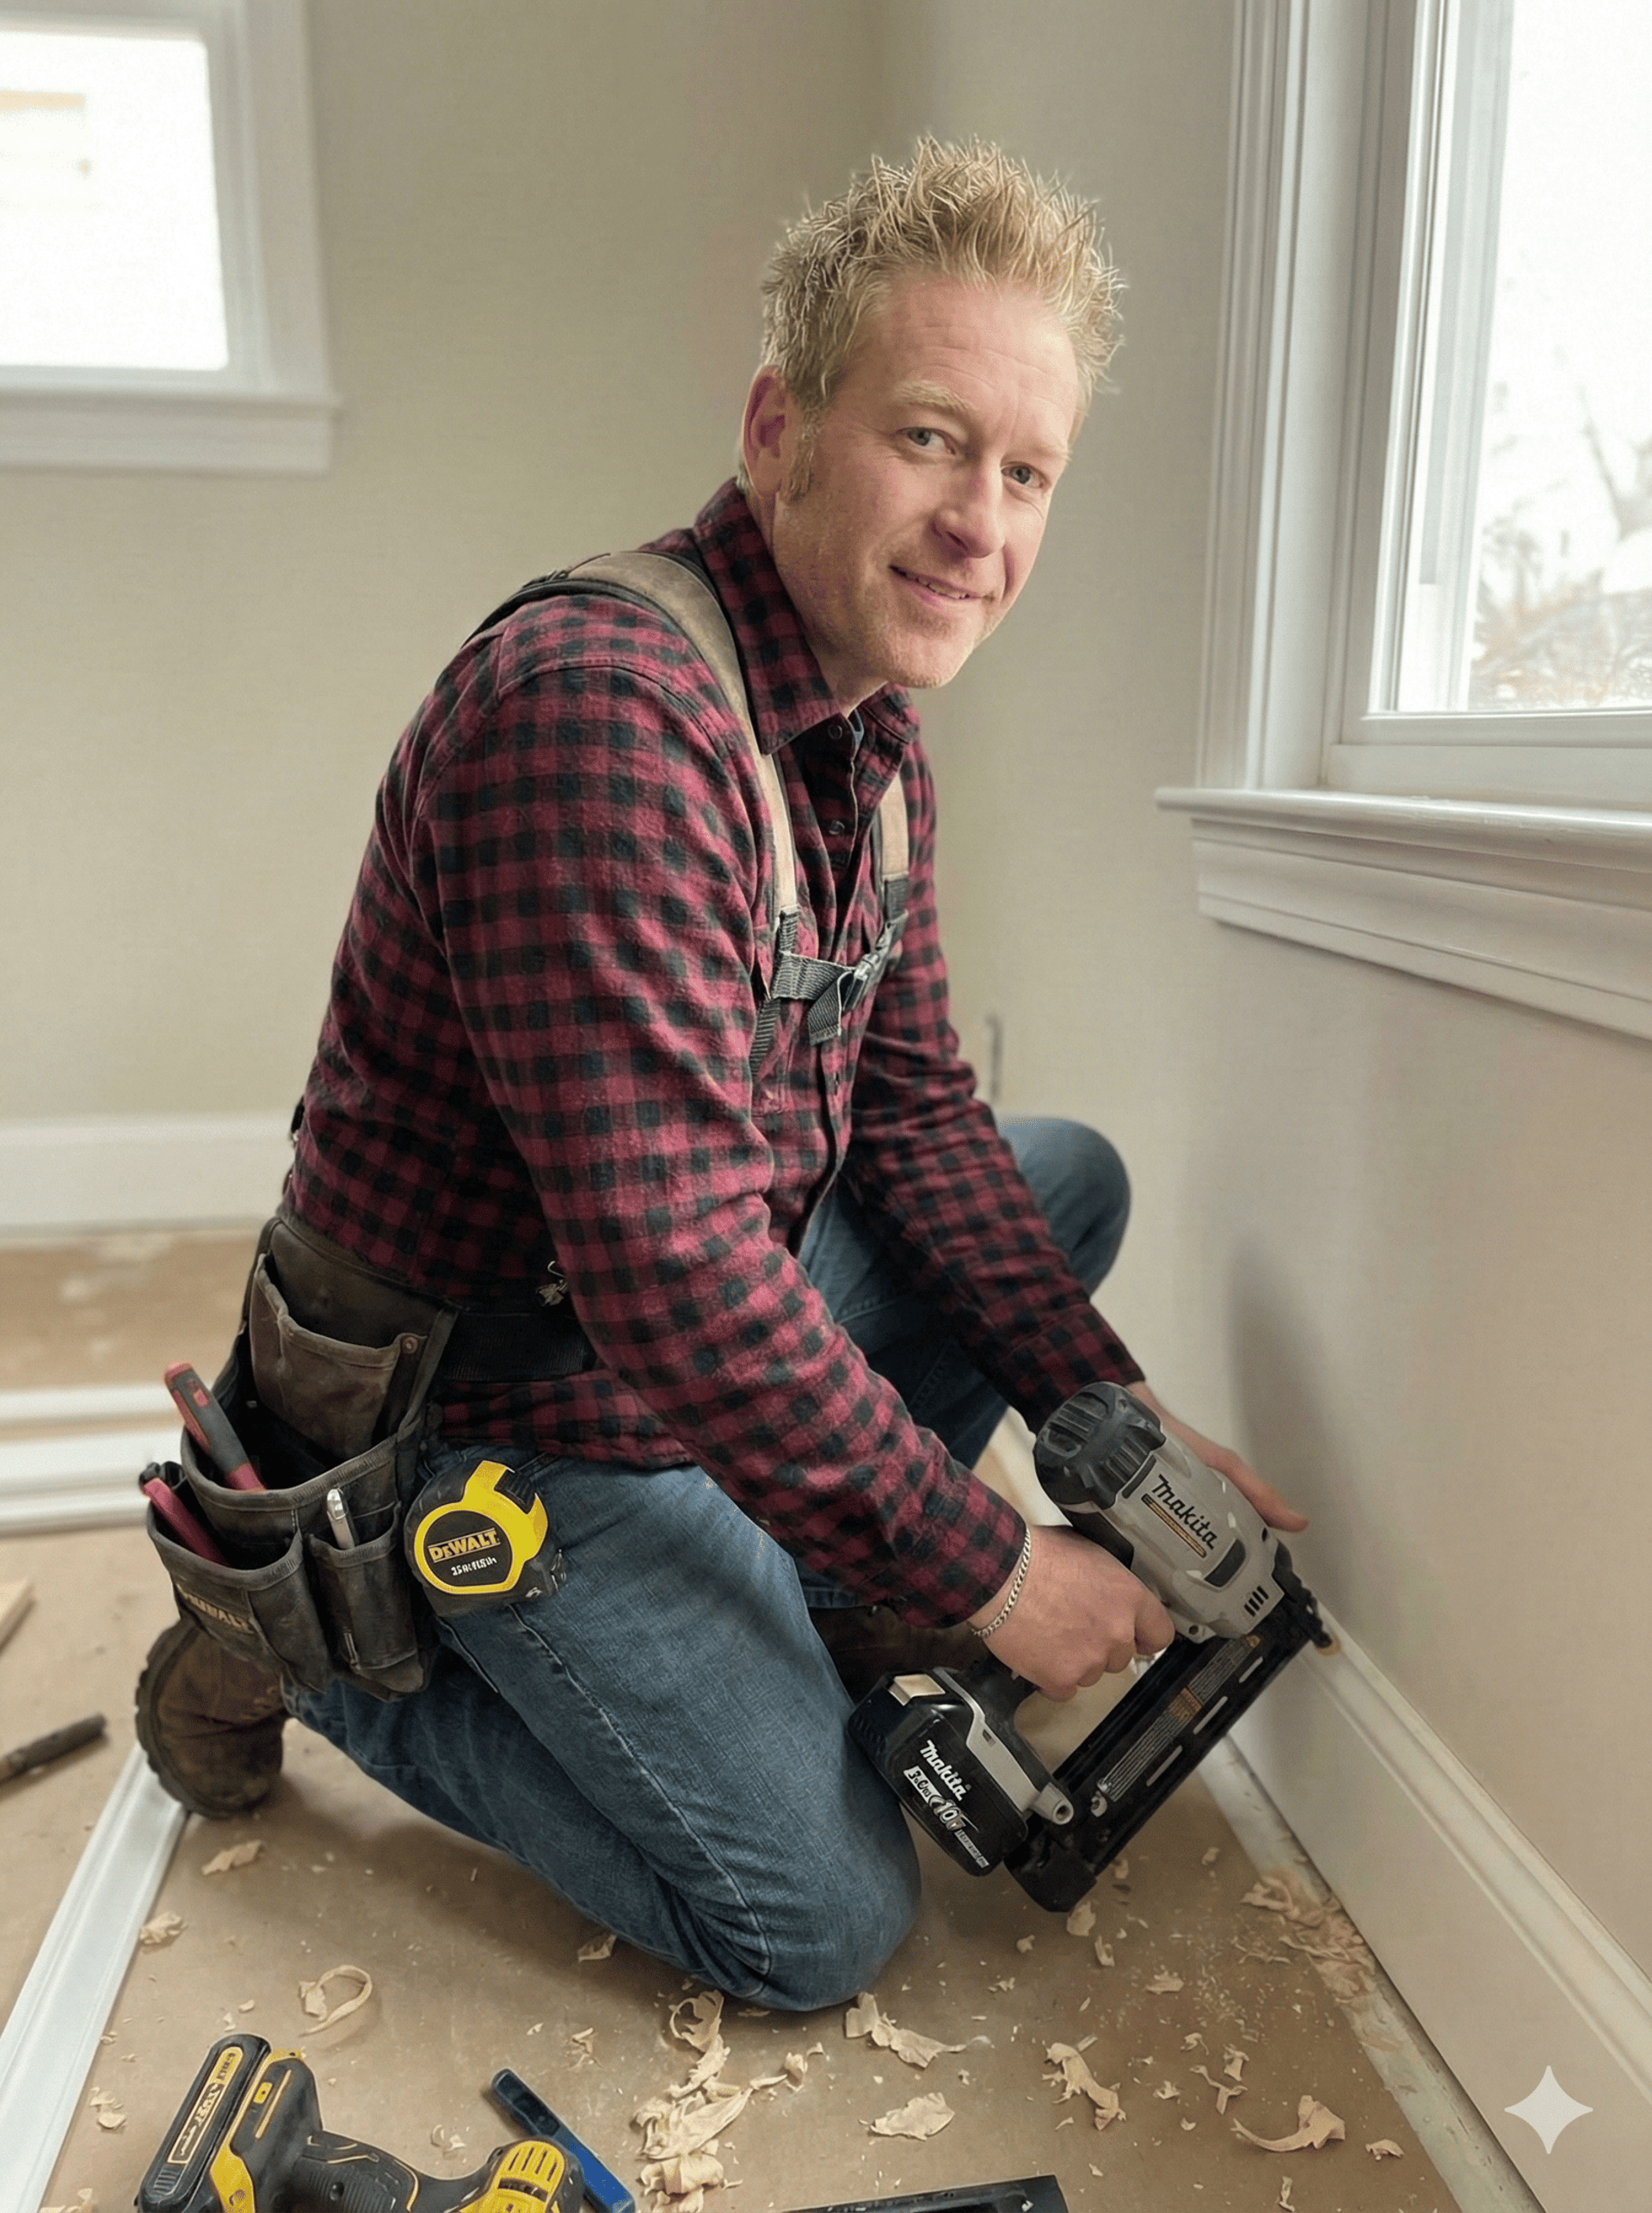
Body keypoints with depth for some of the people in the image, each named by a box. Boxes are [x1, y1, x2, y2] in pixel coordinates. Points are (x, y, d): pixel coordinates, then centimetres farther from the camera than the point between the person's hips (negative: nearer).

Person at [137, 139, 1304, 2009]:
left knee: (1073, 1178, 12)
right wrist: (983, 1575, -22)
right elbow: (675, 1268, -34)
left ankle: (795, 1598, 15)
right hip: (500, 1418, -9)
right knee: (819, 1920, -7)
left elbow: (912, 1110, 4)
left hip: (716, 1329, 9)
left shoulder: (876, 741, 2)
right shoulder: (597, 711, -30)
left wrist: (1113, 1419, -4)